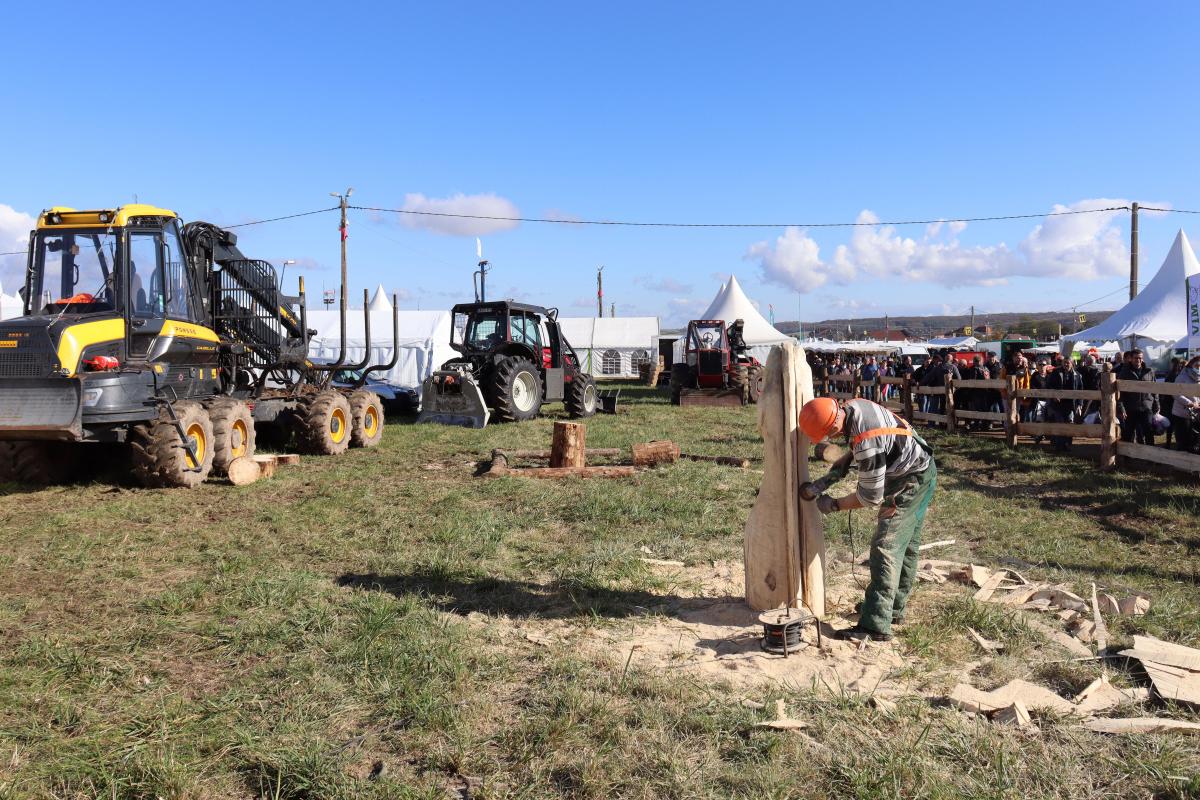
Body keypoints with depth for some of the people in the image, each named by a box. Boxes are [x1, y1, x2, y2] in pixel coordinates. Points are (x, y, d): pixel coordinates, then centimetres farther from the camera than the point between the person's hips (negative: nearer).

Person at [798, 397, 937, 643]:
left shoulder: (866, 443, -34)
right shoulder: (852, 408, -9)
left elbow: (871, 497, -22)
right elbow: (851, 455, 8)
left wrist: (834, 505, -9)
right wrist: (821, 484, 0)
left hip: (912, 482, -10)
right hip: (921, 472, 10)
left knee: (886, 547, -13)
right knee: (906, 545, 18)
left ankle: (876, 625, -16)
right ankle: (894, 609, 31)